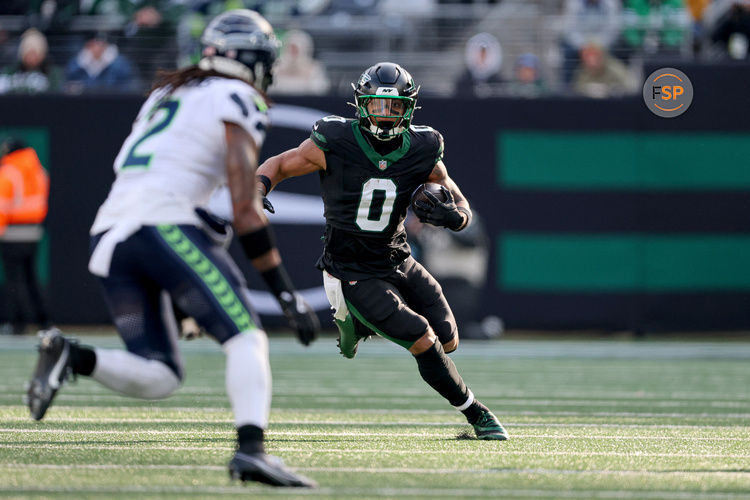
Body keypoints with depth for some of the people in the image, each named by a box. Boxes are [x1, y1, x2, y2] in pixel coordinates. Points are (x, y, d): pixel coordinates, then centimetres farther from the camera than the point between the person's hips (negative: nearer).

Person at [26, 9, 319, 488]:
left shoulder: (167, 92, 28)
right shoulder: (240, 100, 3)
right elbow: (246, 209, -4)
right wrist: (287, 293, -3)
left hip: (109, 233, 7)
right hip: (163, 224, -7)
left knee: (158, 378, 8)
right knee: (247, 337, -8)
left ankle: (71, 356, -15)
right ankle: (251, 448, -29)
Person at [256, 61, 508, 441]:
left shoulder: (421, 151, -8)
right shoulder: (335, 143, -18)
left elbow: (462, 208, 0)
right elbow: (279, 165, -5)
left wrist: (451, 215, -24)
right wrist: (259, 188, -27)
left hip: (398, 262, 5)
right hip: (354, 274, -5)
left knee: (448, 341, 9)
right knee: (423, 342, -15)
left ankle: (359, 323, 27)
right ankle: (476, 414, 5)